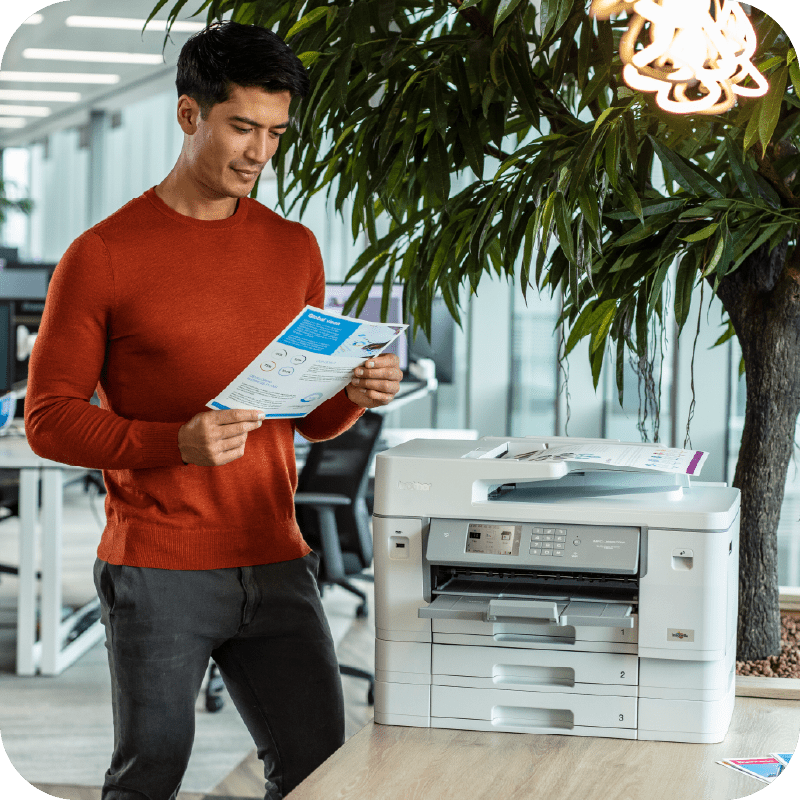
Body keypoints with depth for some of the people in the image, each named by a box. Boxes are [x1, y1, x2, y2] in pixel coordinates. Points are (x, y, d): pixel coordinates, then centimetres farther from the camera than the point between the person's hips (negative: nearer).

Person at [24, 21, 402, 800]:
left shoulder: (294, 249, 11)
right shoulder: (102, 254, -4)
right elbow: (49, 419, -6)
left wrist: (357, 394, -6)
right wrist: (176, 443, -21)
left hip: (275, 565, 4)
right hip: (157, 574, -4)